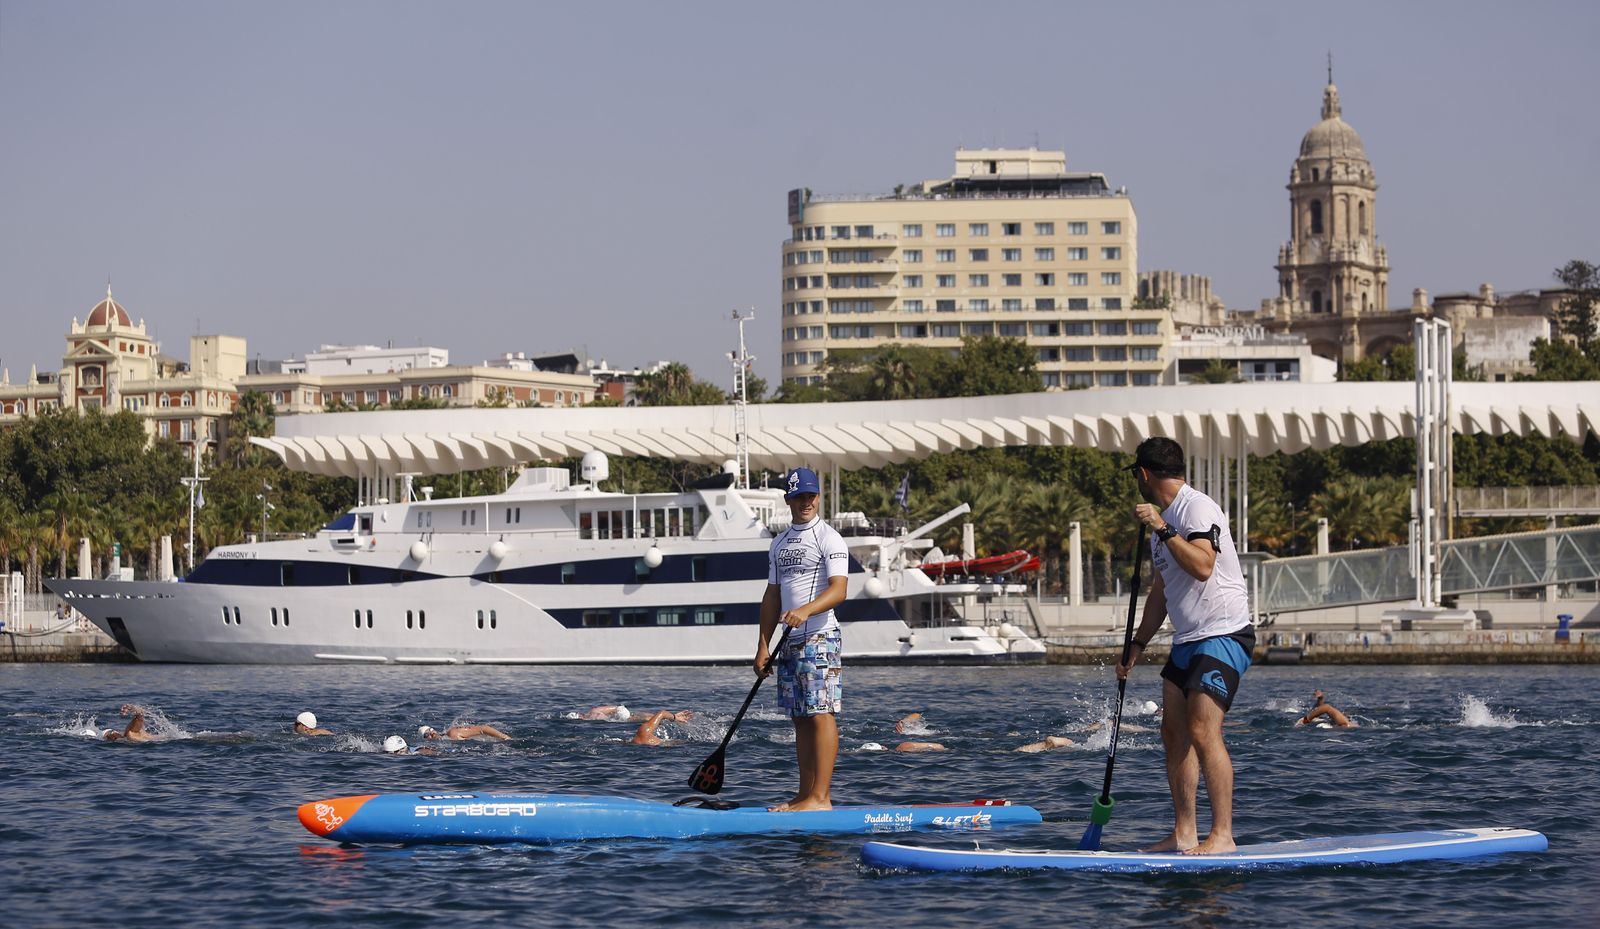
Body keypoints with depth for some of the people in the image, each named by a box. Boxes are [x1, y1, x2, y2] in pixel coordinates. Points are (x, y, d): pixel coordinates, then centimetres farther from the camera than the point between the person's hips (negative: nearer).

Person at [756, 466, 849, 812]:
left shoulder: (828, 538, -6)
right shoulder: (779, 543, 18)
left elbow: (838, 590, -17)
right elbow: (772, 598, 19)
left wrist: (805, 610, -34)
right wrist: (762, 647, 13)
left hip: (820, 639, -8)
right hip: (791, 642, 8)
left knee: (821, 715, -10)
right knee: (801, 719, 8)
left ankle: (821, 797, -13)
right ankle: (805, 795, 10)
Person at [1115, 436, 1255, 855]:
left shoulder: (1198, 508, -13)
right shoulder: (1164, 520, 17)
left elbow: (1202, 567, -28)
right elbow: (1160, 590, 24)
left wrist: (1162, 530, -27)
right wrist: (1137, 645, 23)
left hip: (1223, 636, -10)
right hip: (1187, 642, 10)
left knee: (1203, 731, -18)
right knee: (1174, 733, 7)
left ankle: (1222, 836, -18)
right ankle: (1184, 834, 10)